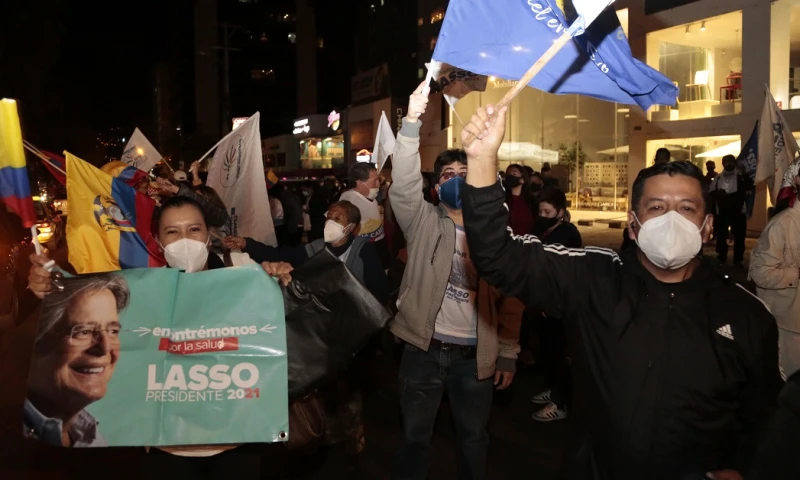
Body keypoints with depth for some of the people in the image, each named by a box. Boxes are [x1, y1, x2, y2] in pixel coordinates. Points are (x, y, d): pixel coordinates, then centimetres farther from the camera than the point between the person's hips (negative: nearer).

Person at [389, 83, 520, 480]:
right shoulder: (424, 222, 0)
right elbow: (403, 185, -19)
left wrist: (508, 354, -1)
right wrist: (412, 122, -31)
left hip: (475, 355, 1)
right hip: (425, 350, -1)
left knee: (474, 437, 18)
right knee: (415, 437, 13)